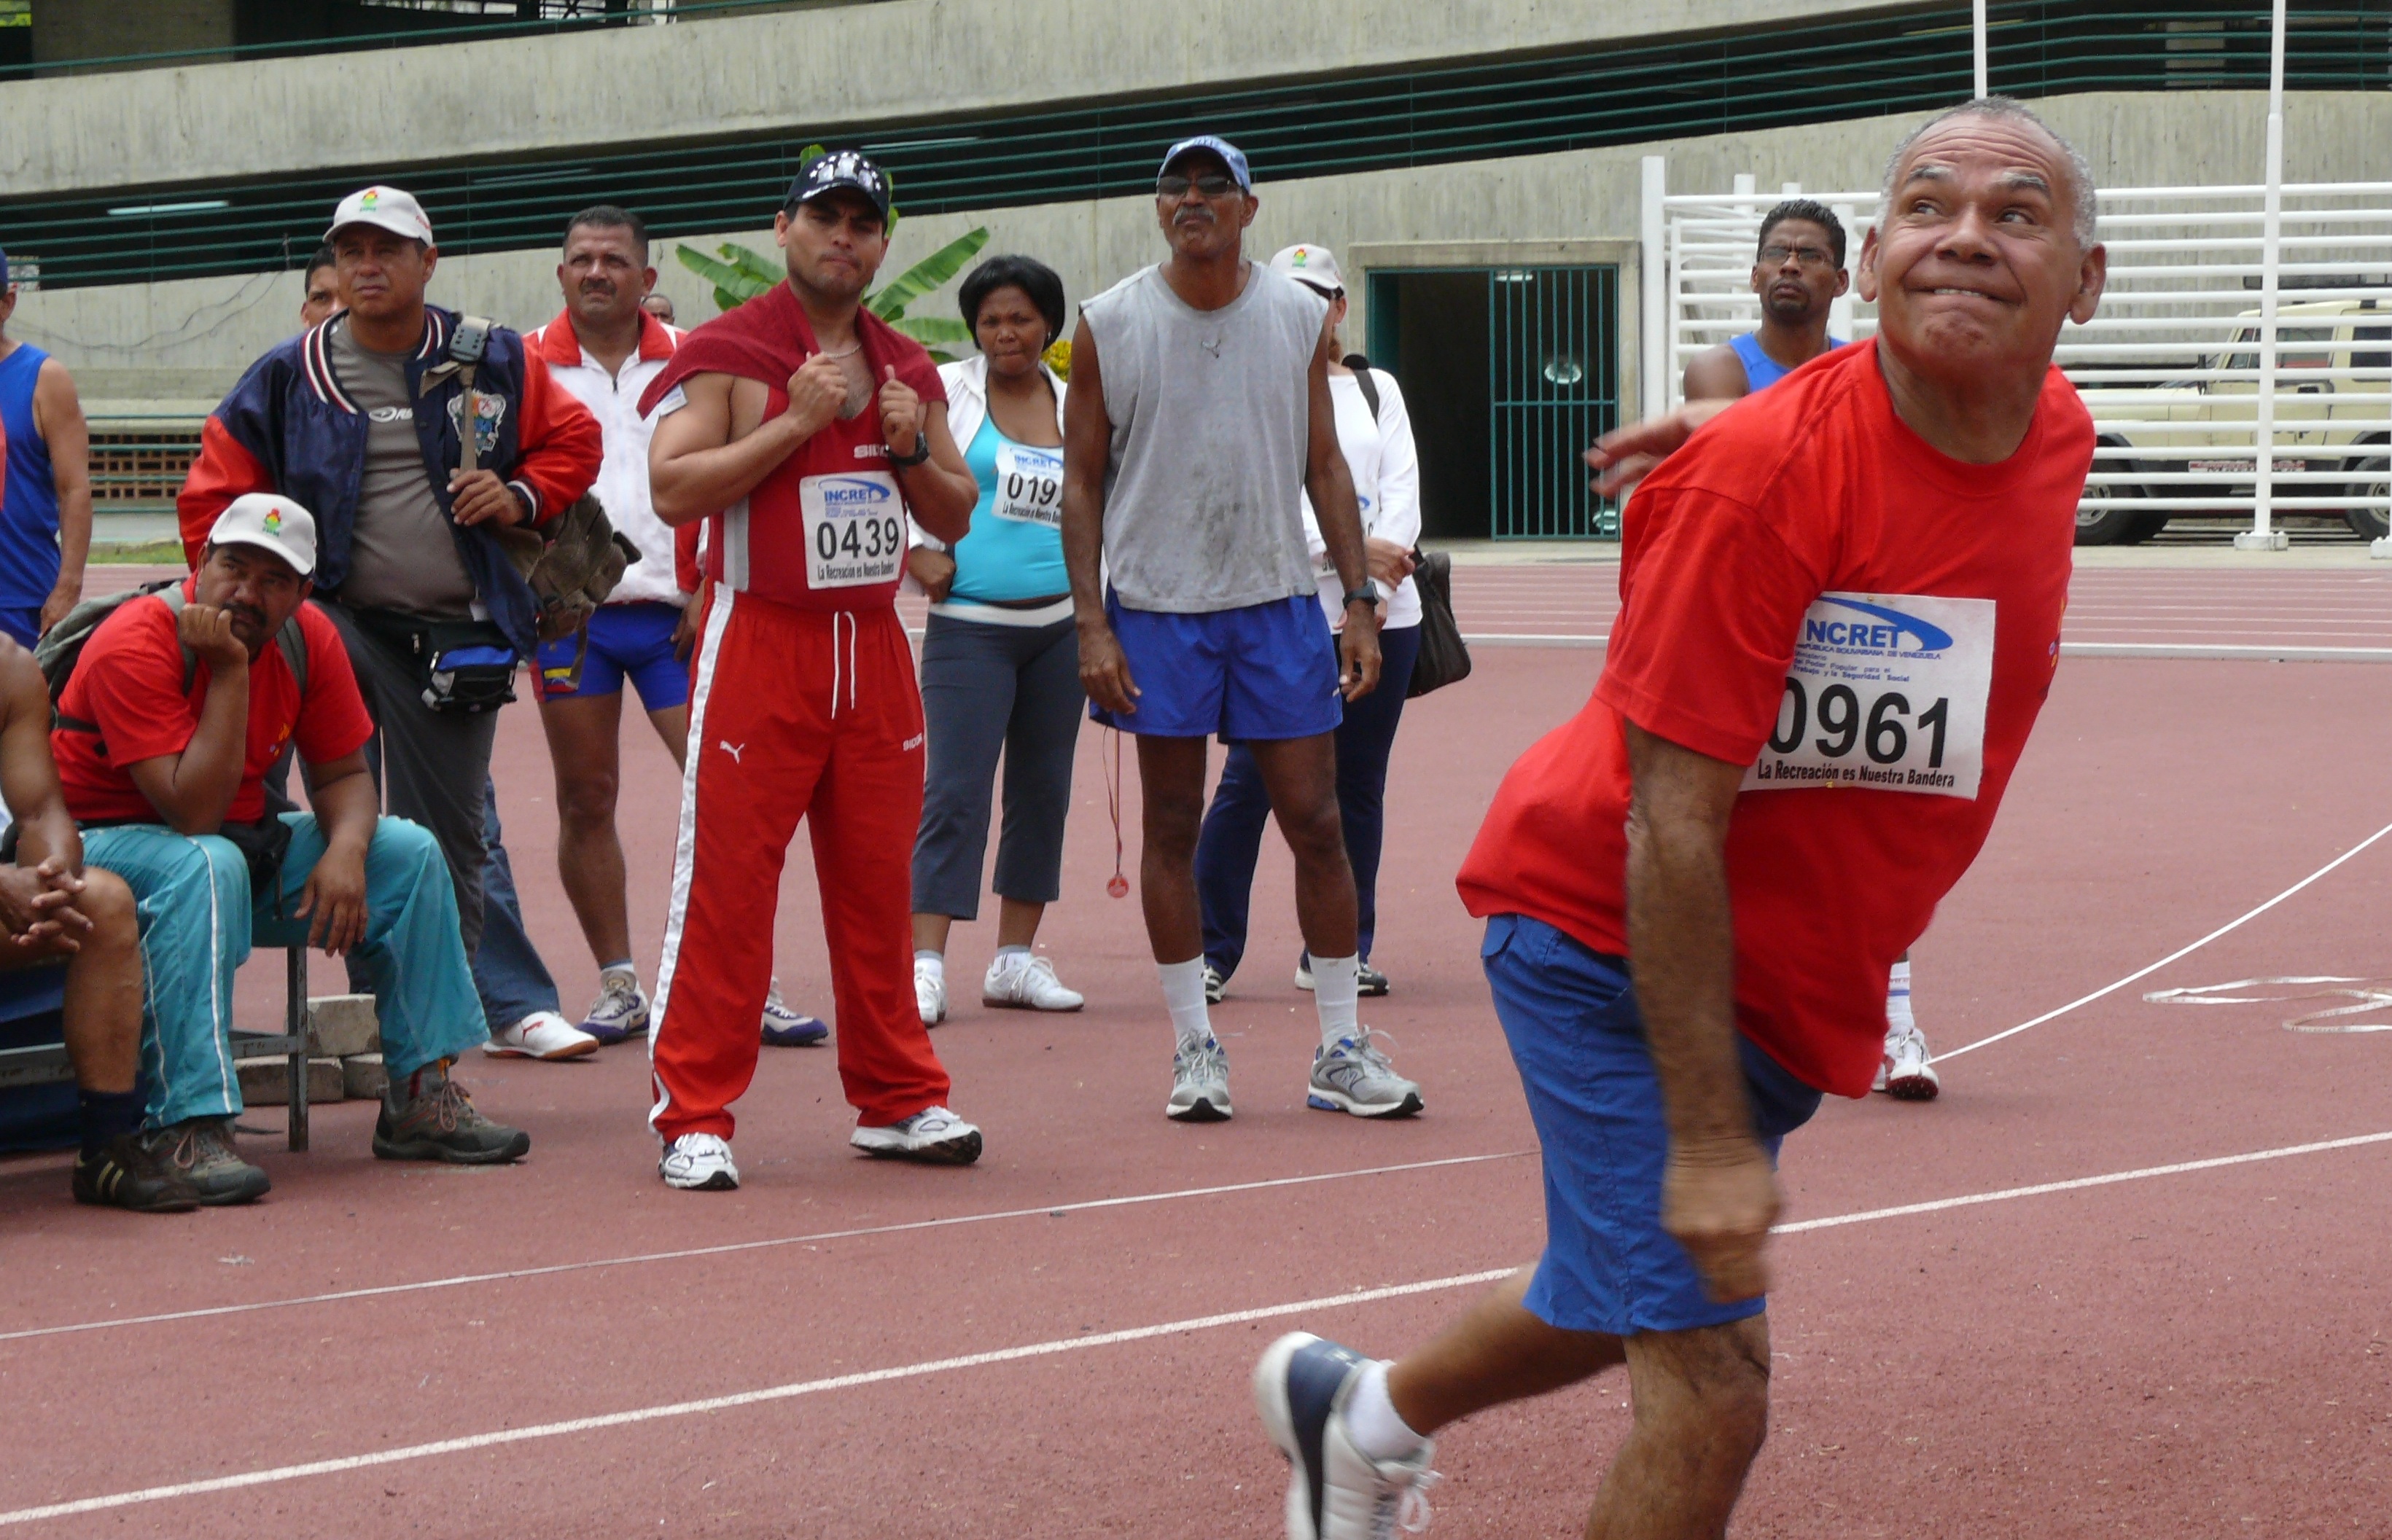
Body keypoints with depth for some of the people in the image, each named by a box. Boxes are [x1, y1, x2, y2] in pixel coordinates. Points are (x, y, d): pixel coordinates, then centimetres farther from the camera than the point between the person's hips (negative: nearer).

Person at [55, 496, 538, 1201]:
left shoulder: (307, 639, -4)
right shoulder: (135, 645, -25)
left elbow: (344, 773, 3)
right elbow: (194, 812, -31)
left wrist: (346, 850, -20)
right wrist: (230, 670, -31)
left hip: (244, 835, 7)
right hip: (107, 844, -7)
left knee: (408, 852, -4)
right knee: (208, 865, -39)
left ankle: (423, 1095, 0)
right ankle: (192, 1131, -42)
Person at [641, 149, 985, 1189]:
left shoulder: (907, 367, 15)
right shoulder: (724, 352, -3)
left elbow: (955, 518, 19)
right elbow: (673, 489, -13)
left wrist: (912, 448, -1)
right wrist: (795, 422, -17)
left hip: (874, 646, 5)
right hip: (759, 641, -5)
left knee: (877, 882, 9)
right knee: (725, 883, -7)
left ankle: (896, 1099, 18)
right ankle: (694, 1115, -4)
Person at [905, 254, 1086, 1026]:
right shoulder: (946, 391, -2)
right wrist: (913, 556, -8)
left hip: (1060, 624, 5)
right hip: (971, 624, -5)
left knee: (1043, 790, 8)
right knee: (956, 791, -10)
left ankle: (1016, 958, 16)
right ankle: (925, 965, -10)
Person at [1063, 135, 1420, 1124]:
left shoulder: (1299, 318, 4)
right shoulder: (1108, 326, -1)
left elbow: (1324, 466, 9)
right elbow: (1082, 480, 1)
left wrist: (1358, 598, 2)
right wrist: (1090, 623, -6)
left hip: (1277, 602, 1)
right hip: (1155, 606, -1)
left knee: (1316, 822, 1)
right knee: (1172, 826, 4)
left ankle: (1342, 1051, 9)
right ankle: (1194, 1048, 13)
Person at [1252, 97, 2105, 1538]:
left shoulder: (2058, 438, -7)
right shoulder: (1759, 476, -27)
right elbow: (1672, 824, -27)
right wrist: (1707, 1135, -28)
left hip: (1800, 983, 7)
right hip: (1607, 933, -7)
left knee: (1621, 1300, 26)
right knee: (1714, 1392, -16)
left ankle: (1366, 1415, 56)